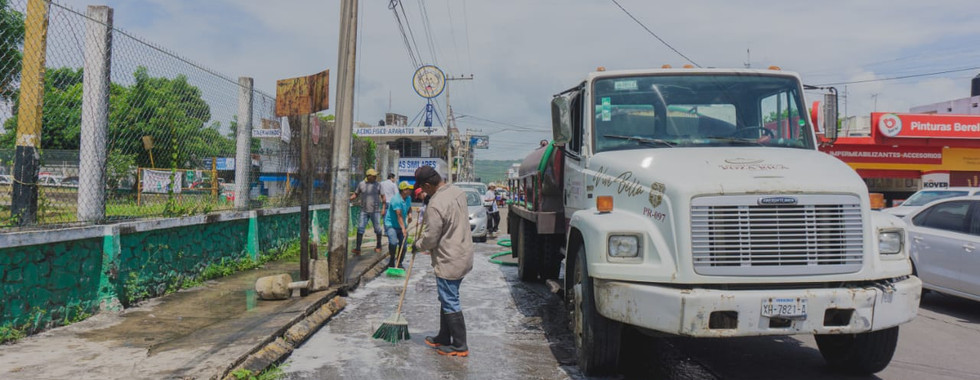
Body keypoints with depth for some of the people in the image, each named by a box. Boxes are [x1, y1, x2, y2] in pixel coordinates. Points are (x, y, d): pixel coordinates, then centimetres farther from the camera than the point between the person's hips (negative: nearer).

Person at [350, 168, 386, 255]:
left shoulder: (378, 185, 0)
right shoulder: (361, 184, 3)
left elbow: (383, 197, 3)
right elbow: (356, 194, 13)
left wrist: (383, 208, -5)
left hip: (375, 211, -1)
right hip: (364, 211, 1)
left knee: (377, 228, 4)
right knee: (360, 228, -5)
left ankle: (379, 246, 23)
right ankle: (358, 248, -5)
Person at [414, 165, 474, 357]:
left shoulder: (436, 204, -25)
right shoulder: (457, 192, 3)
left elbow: (430, 238, -19)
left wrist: (418, 245, 1)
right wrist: (428, 220, 17)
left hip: (449, 262, -9)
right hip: (463, 256, 10)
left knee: (450, 303, 2)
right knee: (447, 299, 20)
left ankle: (460, 346, 11)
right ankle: (443, 338, 32)